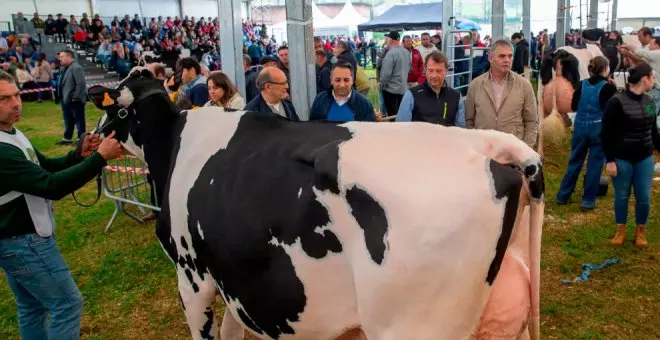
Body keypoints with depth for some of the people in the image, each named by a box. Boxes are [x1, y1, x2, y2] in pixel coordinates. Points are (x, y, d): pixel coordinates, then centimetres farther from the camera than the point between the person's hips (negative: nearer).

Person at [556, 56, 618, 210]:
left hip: (580, 126, 4)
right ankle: (588, 200, 10)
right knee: (595, 164, 6)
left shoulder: (582, 84, 2)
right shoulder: (609, 87, -10)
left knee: (575, 161, 15)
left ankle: (563, 196, 20)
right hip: (599, 128, -4)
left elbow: (573, 106, 8)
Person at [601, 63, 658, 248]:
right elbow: (606, 134, -13)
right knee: (621, 196, 9)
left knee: (644, 197, 8)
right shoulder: (617, 102, -15)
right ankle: (620, 231, 27)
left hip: (645, 158, 5)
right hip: (621, 159, -5)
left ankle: (641, 232, 26)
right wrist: (610, 160, -14)